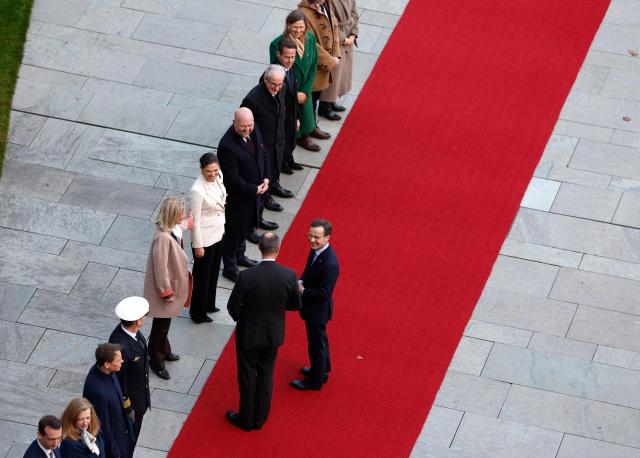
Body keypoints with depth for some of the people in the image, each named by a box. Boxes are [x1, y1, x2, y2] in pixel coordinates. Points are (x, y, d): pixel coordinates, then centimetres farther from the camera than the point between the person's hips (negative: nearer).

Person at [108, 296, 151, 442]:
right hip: (128, 397, -8)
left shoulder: (132, 331, -11)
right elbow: (119, 379, -27)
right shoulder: (120, 345, -38)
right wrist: (127, 408, -16)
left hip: (140, 394, 8)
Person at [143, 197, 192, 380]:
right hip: (166, 286, -9)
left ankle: (164, 351, 47)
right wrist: (167, 292, -18)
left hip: (174, 282, 9)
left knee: (164, 324, 28)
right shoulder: (163, 238, -35)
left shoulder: (175, 228, -7)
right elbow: (161, 267, -27)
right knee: (161, 325, 9)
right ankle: (156, 361, 26)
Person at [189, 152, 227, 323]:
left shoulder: (218, 177, -9)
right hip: (205, 237, -7)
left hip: (218, 233, 7)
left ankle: (209, 304, 45)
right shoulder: (197, 191, -30)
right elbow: (195, 221, -22)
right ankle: (198, 312, 30)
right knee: (202, 276, 11)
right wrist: (198, 246, -15)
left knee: (213, 272, 24)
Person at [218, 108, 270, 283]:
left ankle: (239, 255, 50)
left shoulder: (254, 132, -8)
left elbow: (262, 154, 8)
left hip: (254, 191, 8)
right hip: (236, 197, -8)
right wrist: (255, 189, -21)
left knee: (246, 226, 27)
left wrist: (266, 178, -5)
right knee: (233, 231, 11)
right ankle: (230, 267, 29)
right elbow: (233, 179, -28)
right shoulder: (227, 146, -33)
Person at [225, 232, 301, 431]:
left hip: (248, 334, -2)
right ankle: (259, 418, 35)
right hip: (273, 334, 2)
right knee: (266, 375, 21)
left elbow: (233, 307, -16)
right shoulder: (289, 276, -20)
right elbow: (296, 304, -4)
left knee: (247, 376, 16)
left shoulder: (247, 276, -27)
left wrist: (242, 319, 5)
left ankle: (246, 419, 32)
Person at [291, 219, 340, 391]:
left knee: (316, 343, 11)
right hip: (312, 306, 9)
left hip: (318, 309, -9)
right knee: (319, 340, 28)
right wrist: (301, 282, -8)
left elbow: (324, 293, -29)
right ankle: (322, 370, 49)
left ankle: (316, 380, 30)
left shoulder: (330, 263, -34)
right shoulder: (315, 249, -7)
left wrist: (303, 292, -23)